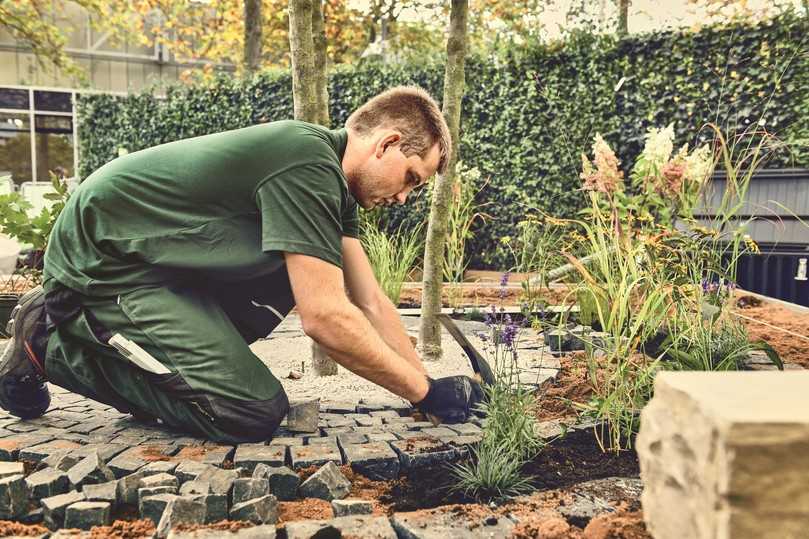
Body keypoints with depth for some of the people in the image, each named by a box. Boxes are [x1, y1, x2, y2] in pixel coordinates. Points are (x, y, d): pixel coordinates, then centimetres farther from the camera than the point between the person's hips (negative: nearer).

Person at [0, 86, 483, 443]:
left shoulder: (334, 179, 6)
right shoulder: (308, 166, -24)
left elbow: (372, 304, 5)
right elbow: (326, 318, -29)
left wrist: (424, 381, 0)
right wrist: (425, 392, -18)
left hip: (160, 259, 9)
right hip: (101, 261, -9)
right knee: (254, 413, -13)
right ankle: (52, 345, -1)